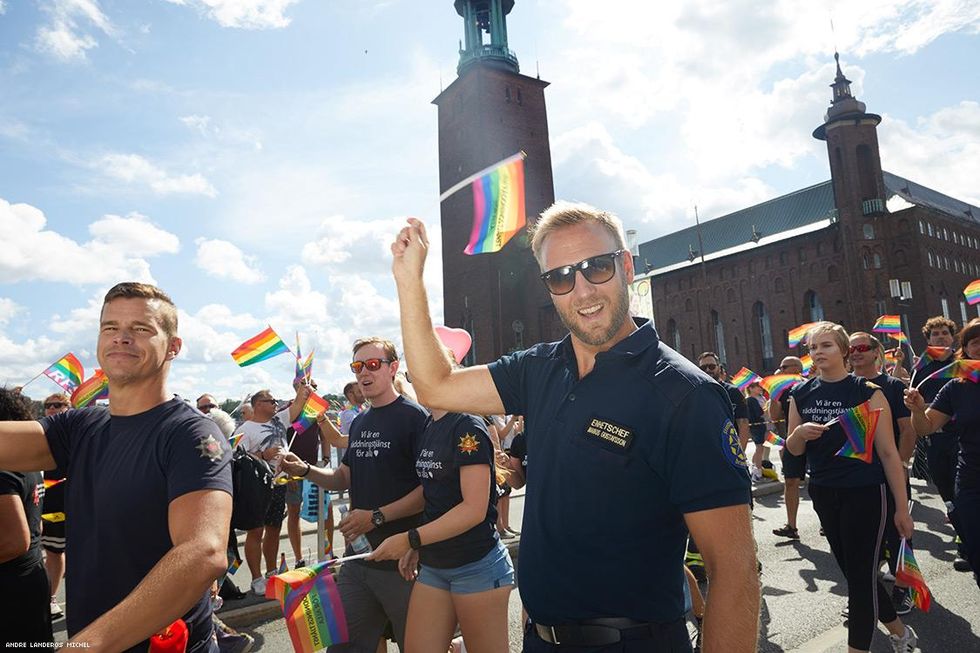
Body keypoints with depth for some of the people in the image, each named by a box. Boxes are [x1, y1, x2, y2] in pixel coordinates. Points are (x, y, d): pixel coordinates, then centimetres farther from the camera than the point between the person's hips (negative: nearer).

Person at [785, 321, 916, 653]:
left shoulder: (867, 392, -9)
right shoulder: (801, 395, 2)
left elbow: (888, 452, -8)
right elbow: (794, 449, 6)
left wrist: (902, 506, -8)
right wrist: (800, 433, -16)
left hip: (864, 492, -5)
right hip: (824, 494, 5)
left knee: (861, 575, -1)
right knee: (850, 570, 16)